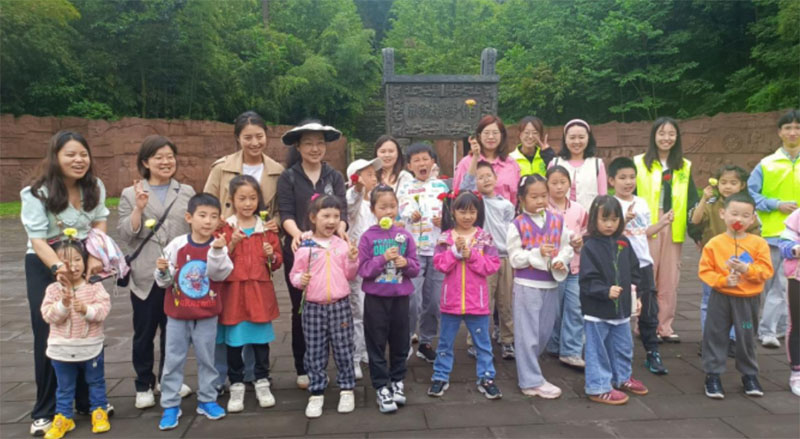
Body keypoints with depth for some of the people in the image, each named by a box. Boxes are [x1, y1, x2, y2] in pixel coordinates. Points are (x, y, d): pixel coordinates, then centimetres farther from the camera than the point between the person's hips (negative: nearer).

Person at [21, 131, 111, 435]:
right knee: (48, 336, -1)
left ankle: (87, 401, 22)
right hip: (45, 267, -3)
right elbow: (37, 239, -21)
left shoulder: (95, 188, -3)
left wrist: (95, 257, -15)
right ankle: (45, 411, 13)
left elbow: (99, 223, 2)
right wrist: (58, 267, -39)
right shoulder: (37, 193, -16)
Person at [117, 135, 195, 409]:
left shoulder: (187, 192, 7)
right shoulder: (131, 194, 2)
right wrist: (139, 209, -17)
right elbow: (125, 234, -4)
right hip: (145, 276, -1)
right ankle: (143, 386, 23)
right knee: (144, 333, 8)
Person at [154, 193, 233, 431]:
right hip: (177, 314, 0)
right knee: (173, 360, 7)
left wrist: (216, 251, -33)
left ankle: (207, 400, 27)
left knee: (206, 359, 12)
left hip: (207, 316, 0)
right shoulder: (176, 245, -7)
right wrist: (163, 271, -22)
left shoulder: (219, 246, -9)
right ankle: (170, 405, 19)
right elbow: (165, 281, -1)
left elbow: (219, 274, -22)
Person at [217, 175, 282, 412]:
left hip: (260, 292, 1)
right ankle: (236, 386, 20)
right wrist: (231, 246, -19)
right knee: (233, 341, 6)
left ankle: (262, 383, 23)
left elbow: (277, 261, 8)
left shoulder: (266, 228, 5)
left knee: (261, 339, 8)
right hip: (232, 292, -1)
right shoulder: (224, 228, 0)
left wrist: (272, 256, -12)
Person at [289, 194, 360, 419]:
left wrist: (353, 260, -10)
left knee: (343, 349, 7)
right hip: (313, 307, -1)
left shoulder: (342, 244, 3)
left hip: (340, 305, 1)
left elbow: (350, 275, 7)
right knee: (315, 352, 7)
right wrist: (300, 280, -18)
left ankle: (347, 389, 22)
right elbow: (294, 274, 3)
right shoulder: (304, 247, -3)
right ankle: (316, 393, 19)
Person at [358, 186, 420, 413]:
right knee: (377, 344, 5)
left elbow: (416, 268, 4)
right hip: (375, 298, -2)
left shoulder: (405, 235, 2)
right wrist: (383, 259, -22)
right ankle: (382, 388, 17)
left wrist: (406, 263, -17)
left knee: (400, 342, 13)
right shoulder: (368, 237, -5)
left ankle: (397, 382, 31)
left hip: (400, 297, 2)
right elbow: (363, 270, -10)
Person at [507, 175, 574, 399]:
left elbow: (566, 248, 5)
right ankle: (531, 381, 12)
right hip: (527, 285, -5)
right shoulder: (517, 225, -9)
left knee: (545, 331, 15)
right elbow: (514, 258, -11)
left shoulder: (558, 221, 3)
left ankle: (527, 368, 35)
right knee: (527, 334, 2)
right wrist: (538, 253, -23)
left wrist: (560, 260, -15)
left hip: (551, 283, 5)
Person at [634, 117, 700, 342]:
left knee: (670, 280, 7)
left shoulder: (684, 167, 13)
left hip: (673, 229, 3)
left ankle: (665, 325, 16)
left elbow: (691, 200, 11)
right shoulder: (639, 163, 1)